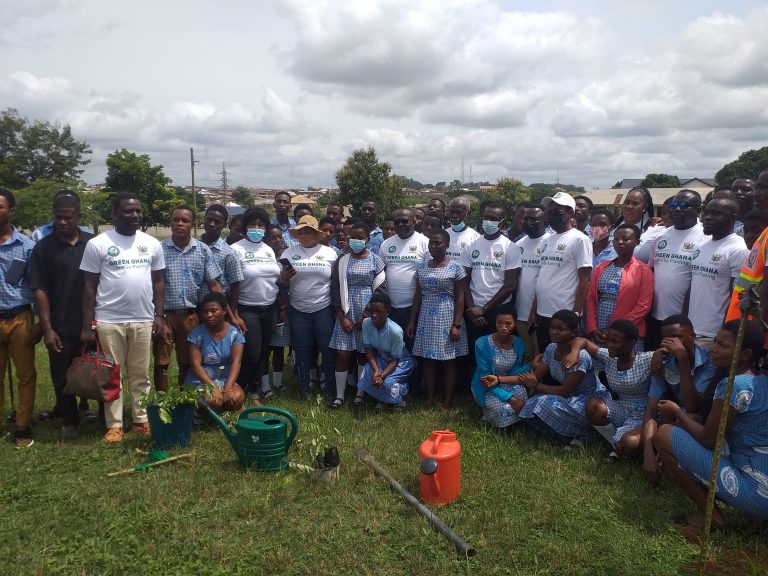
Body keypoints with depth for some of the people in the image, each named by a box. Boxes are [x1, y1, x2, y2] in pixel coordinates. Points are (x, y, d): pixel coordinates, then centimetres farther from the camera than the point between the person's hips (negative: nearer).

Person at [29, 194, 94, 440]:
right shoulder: (43, 247, -1)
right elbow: (39, 290, -3)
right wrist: (47, 328, -9)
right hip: (61, 327, 0)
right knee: (62, 377, 9)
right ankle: (69, 422, 26)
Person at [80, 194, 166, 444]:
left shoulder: (152, 244, 6)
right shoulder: (97, 244, -4)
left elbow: (158, 281, 11)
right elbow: (89, 286, -3)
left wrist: (159, 315, 3)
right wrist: (88, 325, -6)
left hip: (143, 320, 3)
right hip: (109, 321, -3)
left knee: (141, 375, 11)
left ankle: (142, 420, 22)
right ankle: (114, 424, 17)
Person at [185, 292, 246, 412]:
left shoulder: (235, 333, -5)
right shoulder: (197, 333, -8)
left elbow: (236, 362, -14)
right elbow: (195, 364, -12)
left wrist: (228, 388, -30)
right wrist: (213, 388, -25)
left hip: (225, 379, 2)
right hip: (200, 380, -1)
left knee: (237, 398, -30)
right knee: (212, 402, -32)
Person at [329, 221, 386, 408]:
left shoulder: (376, 261, 0)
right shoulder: (341, 261, 4)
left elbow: (380, 291, -4)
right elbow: (335, 291, 3)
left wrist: (365, 316, -9)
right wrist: (342, 317, -6)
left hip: (368, 314, -1)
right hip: (346, 314, 1)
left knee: (365, 354, 5)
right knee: (342, 354, -1)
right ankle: (339, 396, 10)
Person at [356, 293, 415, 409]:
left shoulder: (396, 331, -34)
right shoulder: (366, 323, -22)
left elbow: (395, 360, -22)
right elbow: (369, 349, -14)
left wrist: (381, 375, -35)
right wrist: (376, 370, -29)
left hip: (401, 361, -4)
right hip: (380, 358, 4)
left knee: (388, 382, -26)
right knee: (368, 372, -23)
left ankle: (403, 389, 11)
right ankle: (382, 398, 6)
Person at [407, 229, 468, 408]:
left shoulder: (455, 267, -5)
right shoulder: (422, 267, 7)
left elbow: (459, 298, -6)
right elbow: (418, 296, 10)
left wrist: (457, 325, -12)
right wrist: (412, 321, 7)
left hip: (447, 318, -4)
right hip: (426, 318, 4)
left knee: (449, 359, 3)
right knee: (427, 358, 7)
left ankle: (448, 399, 13)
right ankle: (430, 396, 19)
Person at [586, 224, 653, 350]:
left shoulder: (643, 270, 0)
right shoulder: (601, 268, 11)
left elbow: (644, 305, -8)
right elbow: (591, 299, 9)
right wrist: (592, 328, -3)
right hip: (599, 334, 3)